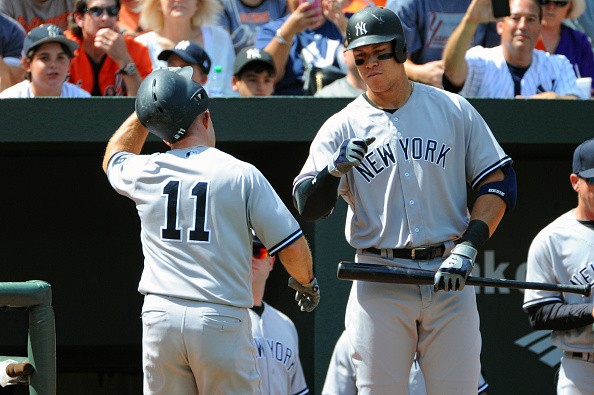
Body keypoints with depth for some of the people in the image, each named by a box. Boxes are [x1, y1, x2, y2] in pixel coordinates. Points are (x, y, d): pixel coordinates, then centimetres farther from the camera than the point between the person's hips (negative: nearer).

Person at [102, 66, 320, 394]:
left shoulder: (145, 172, 8)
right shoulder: (241, 174, -2)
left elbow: (113, 159, 36)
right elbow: (291, 247, -2)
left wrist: (145, 113, 31)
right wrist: (306, 283, 18)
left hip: (160, 319, 3)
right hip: (221, 321, -3)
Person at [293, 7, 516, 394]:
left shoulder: (455, 111, 8)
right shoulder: (343, 127, 6)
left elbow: (499, 183, 7)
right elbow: (308, 206, -4)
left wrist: (467, 249, -6)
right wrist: (335, 169, -25)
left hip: (449, 278, 0)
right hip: (379, 284, 0)